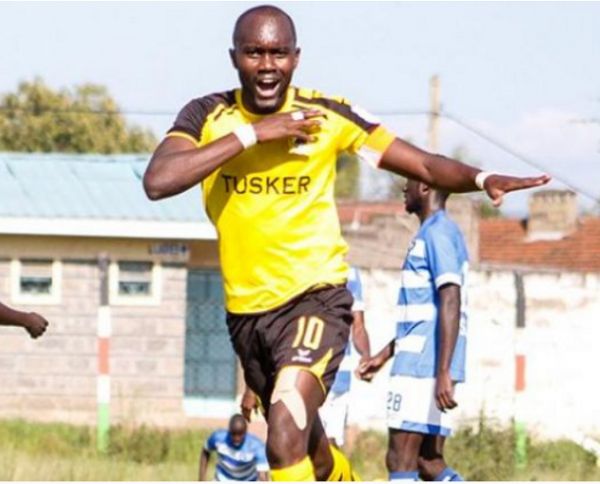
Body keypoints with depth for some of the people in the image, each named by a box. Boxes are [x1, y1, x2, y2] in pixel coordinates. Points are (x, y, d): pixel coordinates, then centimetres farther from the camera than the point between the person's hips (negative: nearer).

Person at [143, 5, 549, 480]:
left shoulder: (328, 116, -8)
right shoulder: (207, 117, -6)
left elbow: (425, 165, -5)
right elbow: (158, 181, -24)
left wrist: (482, 179, -26)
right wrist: (249, 134, -26)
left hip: (315, 297, -4)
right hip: (245, 309, 4)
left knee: (286, 442, -25)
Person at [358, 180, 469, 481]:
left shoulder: (437, 233, -10)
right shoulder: (437, 232, 21)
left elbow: (450, 302, -20)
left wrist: (443, 373, -25)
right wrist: (384, 355, 32)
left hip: (421, 367, -10)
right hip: (419, 367, 10)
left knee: (400, 460, -9)